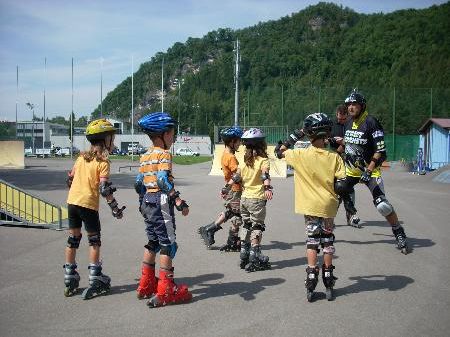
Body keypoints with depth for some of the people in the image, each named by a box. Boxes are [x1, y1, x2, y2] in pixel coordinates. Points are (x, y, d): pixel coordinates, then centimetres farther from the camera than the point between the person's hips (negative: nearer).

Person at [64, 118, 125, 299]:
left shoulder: (81, 157, 11)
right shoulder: (102, 162, -9)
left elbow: (70, 178, 16)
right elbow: (104, 189, -16)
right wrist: (115, 208, -9)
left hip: (72, 201, 6)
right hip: (89, 204, -6)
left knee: (73, 239, 13)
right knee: (94, 240, 6)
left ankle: (69, 280, 20)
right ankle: (95, 281, 7)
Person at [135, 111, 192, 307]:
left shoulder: (145, 156, 13)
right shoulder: (163, 154, -11)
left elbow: (139, 183, 16)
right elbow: (162, 179, -26)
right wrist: (178, 200, -29)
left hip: (148, 201, 9)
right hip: (161, 201, -9)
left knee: (153, 242, 18)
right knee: (168, 244, -2)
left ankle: (146, 286, 26)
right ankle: (164, 292, -1)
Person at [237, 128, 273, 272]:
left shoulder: (244, 162, 9)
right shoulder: (263, 160, -8)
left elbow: (236, 178, 12)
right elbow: (265, 175, -26)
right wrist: (268, 188, -40)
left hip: (244, 198, 6)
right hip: (257, 199, -6)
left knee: (246, 225, 16)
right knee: (257, 227, -2)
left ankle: (244, 254, 20)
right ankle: (254, 257, -7)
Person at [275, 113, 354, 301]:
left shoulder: (300, 155, -12)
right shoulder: (335, 158, -11)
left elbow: (279, 151, 4)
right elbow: (340, 185, -11)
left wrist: (295, 136, 6)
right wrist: (347, 198, 9)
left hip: (310, 206, -1)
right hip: (328, 206, 1)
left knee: (312, 240, 10)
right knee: (328, 241, 13)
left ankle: (311, 280, 5)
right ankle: (328, 283, 21)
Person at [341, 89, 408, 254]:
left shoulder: (371, 123, -16)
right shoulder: (349, 123, 6)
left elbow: (380, 151, -19)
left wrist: (369, 170, -23)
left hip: (369, 168, -7)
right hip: (351, 169, 7)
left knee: (382, 204, -16)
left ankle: (399, 234, 0)